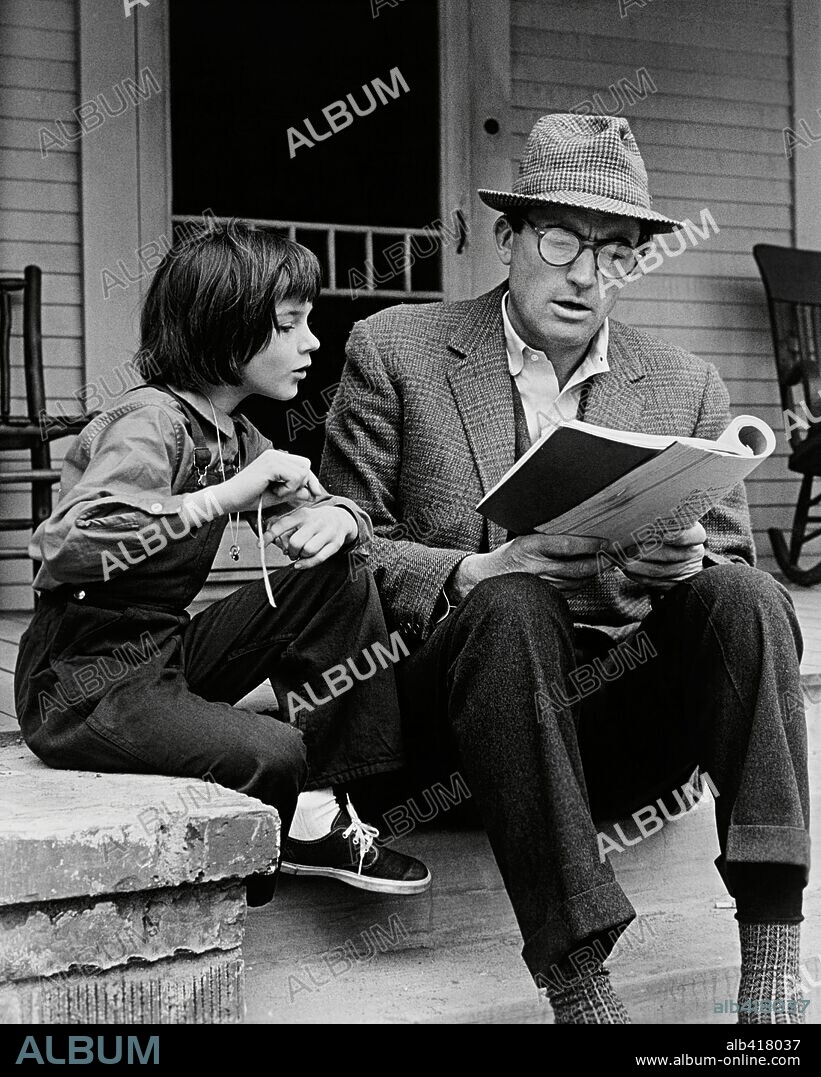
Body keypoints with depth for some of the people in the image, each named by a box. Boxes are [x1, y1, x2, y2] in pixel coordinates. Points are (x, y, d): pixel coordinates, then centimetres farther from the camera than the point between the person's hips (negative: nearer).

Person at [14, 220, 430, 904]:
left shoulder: (233, 435, 9)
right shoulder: (152, 424, -17)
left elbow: (314, 507, 18)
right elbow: (64, 547, -32)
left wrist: (336, 518, -8)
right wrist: (221, 498, -32)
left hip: (167, 655, 9)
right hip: (83, 685, -9)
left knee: (336, 578, -3)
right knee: (270, 754, -31)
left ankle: (317, 817, -1)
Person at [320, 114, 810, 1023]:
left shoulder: (686, 388, 12)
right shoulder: (395, 351, 4)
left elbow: (731, 566, 11)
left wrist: (687, 563, -14)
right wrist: (478, 571, -19)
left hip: (619, 724, 3)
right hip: (447, 711, -2)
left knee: (745, 597, -24)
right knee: (512, 609, -34)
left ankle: (771, 966, -29)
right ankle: (575, 981, -37)